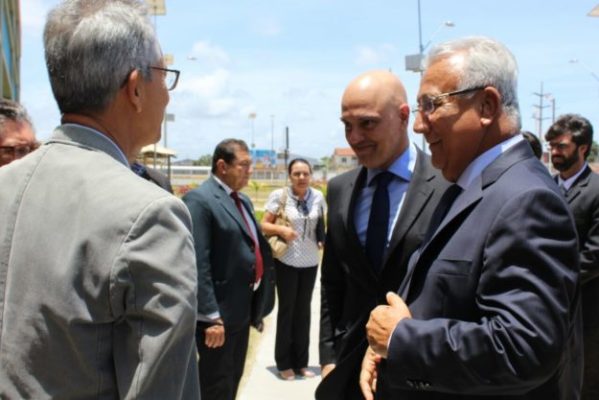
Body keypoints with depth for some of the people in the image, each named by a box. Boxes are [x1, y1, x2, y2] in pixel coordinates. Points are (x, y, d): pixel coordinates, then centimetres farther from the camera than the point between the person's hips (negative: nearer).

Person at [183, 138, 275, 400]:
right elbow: (198, 264, -22)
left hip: (243, 309, 9)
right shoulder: (199, 200, -16)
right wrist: (211, 317, -22)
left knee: (233, 379, 21)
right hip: (219, 312, -8)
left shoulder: (243, 200, 12)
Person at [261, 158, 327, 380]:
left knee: (303, 310, 12)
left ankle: (301, 362, 24)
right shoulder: (279, 195, -11)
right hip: (287, 261, -3)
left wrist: (323, 238, -4)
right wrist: (281, 229, -26)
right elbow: (264, 225, -8)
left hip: (310, 261, 3)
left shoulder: (318, 197, -1)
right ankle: (284, 363, 19)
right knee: (287, 309, 6)